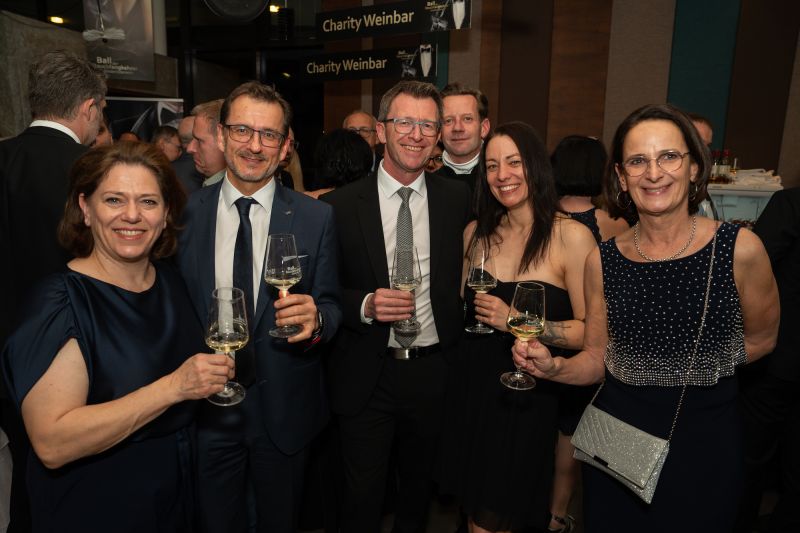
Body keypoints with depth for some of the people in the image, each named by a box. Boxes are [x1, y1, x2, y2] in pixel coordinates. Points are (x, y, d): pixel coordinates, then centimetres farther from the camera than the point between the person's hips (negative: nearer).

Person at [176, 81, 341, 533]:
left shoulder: (316, 217, -7)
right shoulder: (186, 212, -4)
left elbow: (331, 305, -3)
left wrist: (316, 320, -25)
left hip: (285, 408, 0)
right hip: (205, 407, 1)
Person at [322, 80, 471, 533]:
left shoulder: (458, 200, -2)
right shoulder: (341, 205, -7)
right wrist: (365, 305, -21)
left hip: (434, 371, 2)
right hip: (367, 376, -2)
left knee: (420, 489, 24)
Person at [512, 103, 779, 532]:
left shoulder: (740, 249, -11)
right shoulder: (602, 260, -5)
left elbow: (760, 339, 6)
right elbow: (596, 360, 1)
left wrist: (702, 370, 1)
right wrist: (553, 367, -16)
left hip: (704, 441, -1)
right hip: (615, 437, 2)